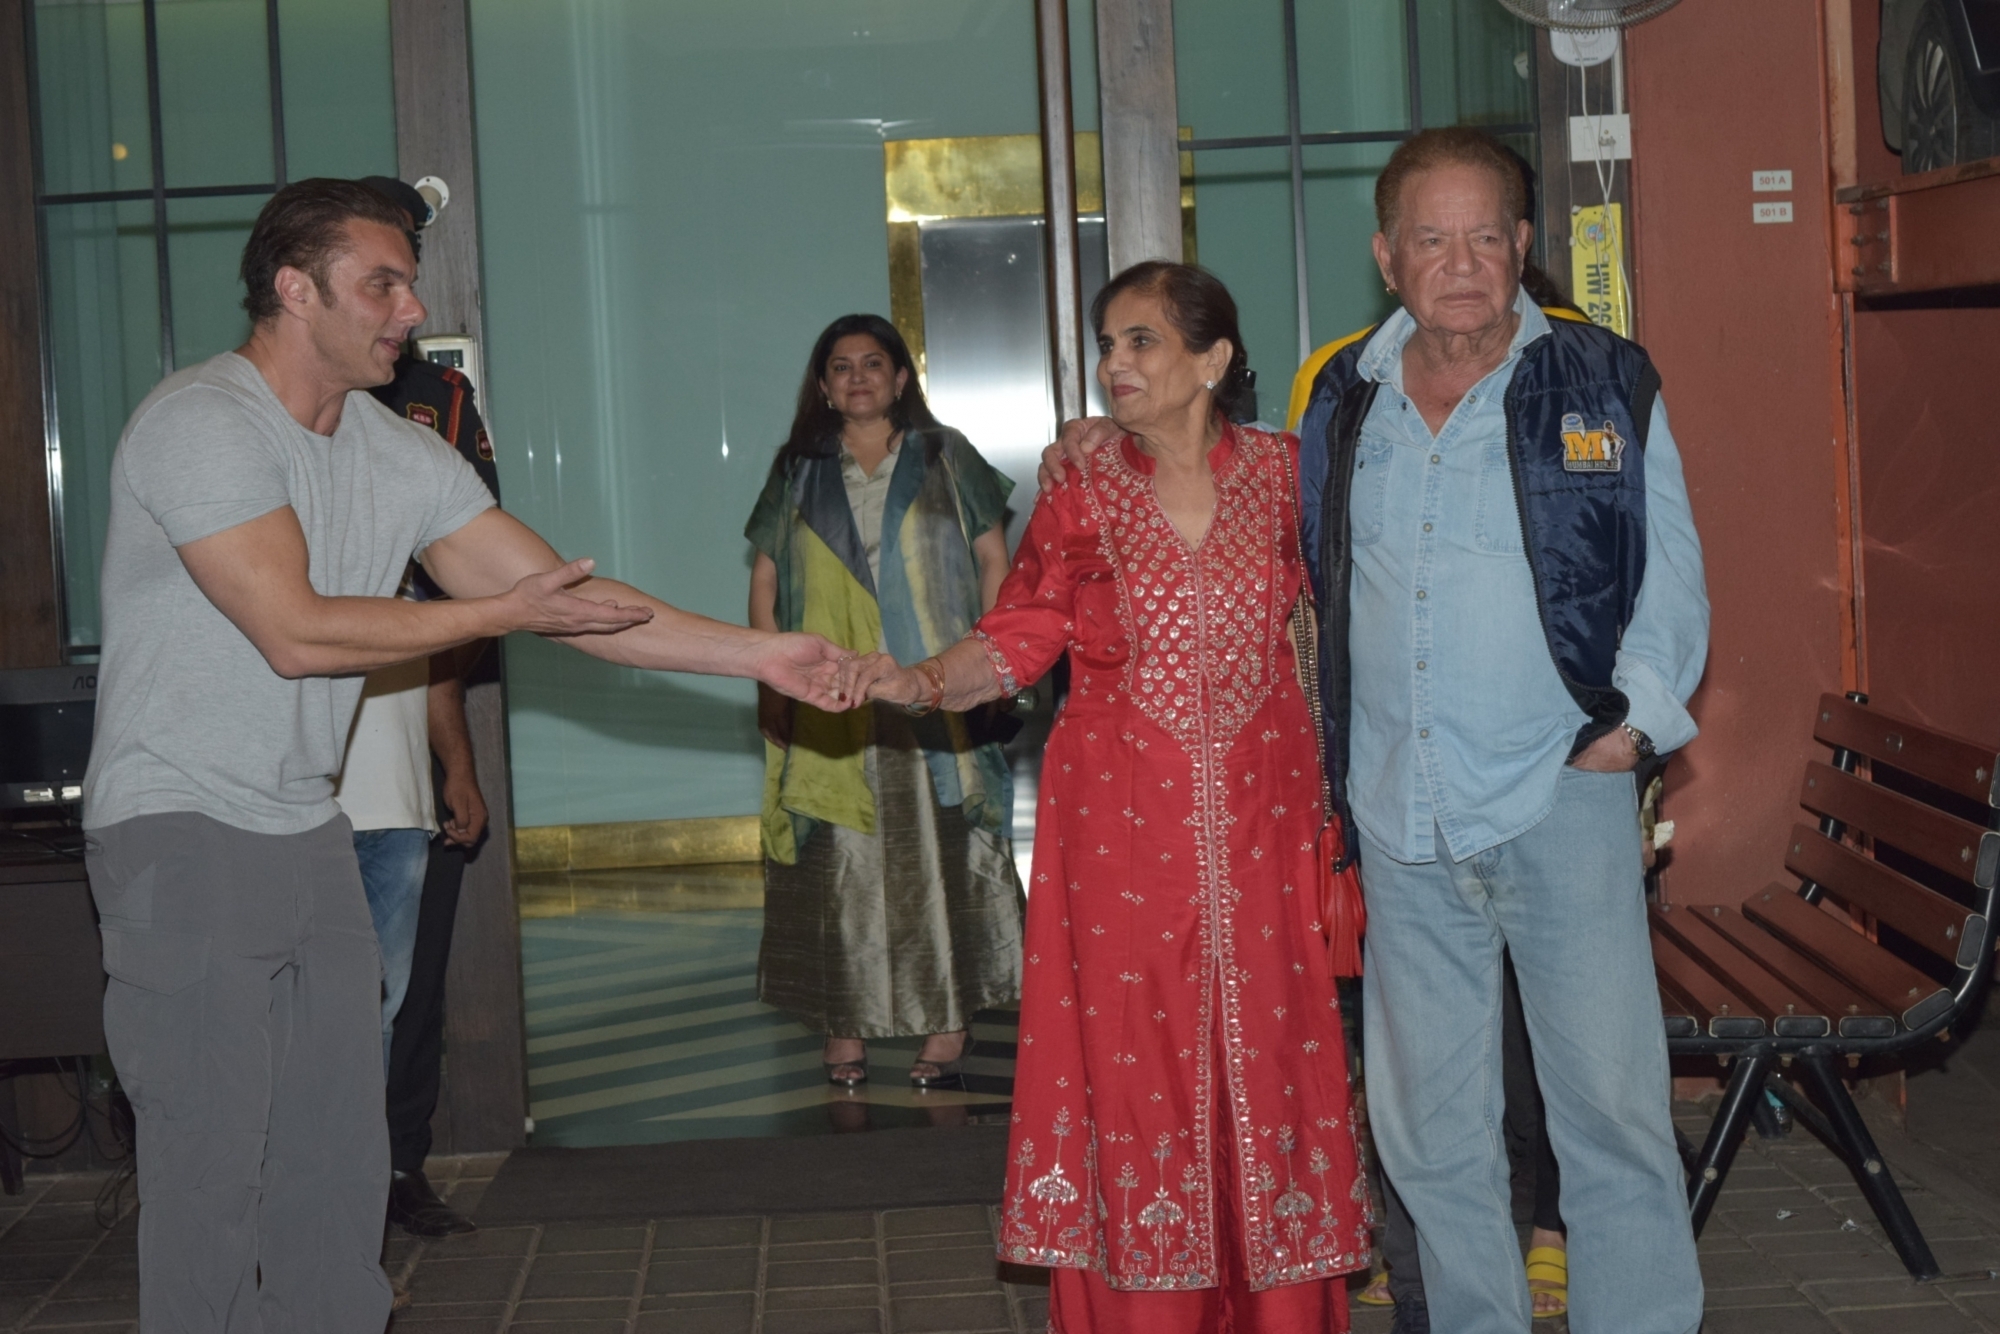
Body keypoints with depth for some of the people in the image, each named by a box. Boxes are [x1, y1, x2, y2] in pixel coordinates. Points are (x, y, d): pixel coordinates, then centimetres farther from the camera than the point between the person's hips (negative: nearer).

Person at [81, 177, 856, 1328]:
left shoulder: (402, 455, 8)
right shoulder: (203, 423, -15)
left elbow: (566, 600, 6)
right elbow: (294, 630, -21)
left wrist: (765, 655, -1)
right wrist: (504, 612, -13)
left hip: (311, 830, 7)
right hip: (182, 832, -7)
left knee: (343, 1157, 9)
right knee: (214, 1160, -6)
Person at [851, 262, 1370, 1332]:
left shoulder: (1280, 472, 5)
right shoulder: (1081, 497, 2)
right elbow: (1014, 641, -2)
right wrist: (916, 682, -20)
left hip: (1259, 822, 1)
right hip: (1124, 831, -1)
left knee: (1270, 1054, 3)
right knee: (1131, 1056, -1)